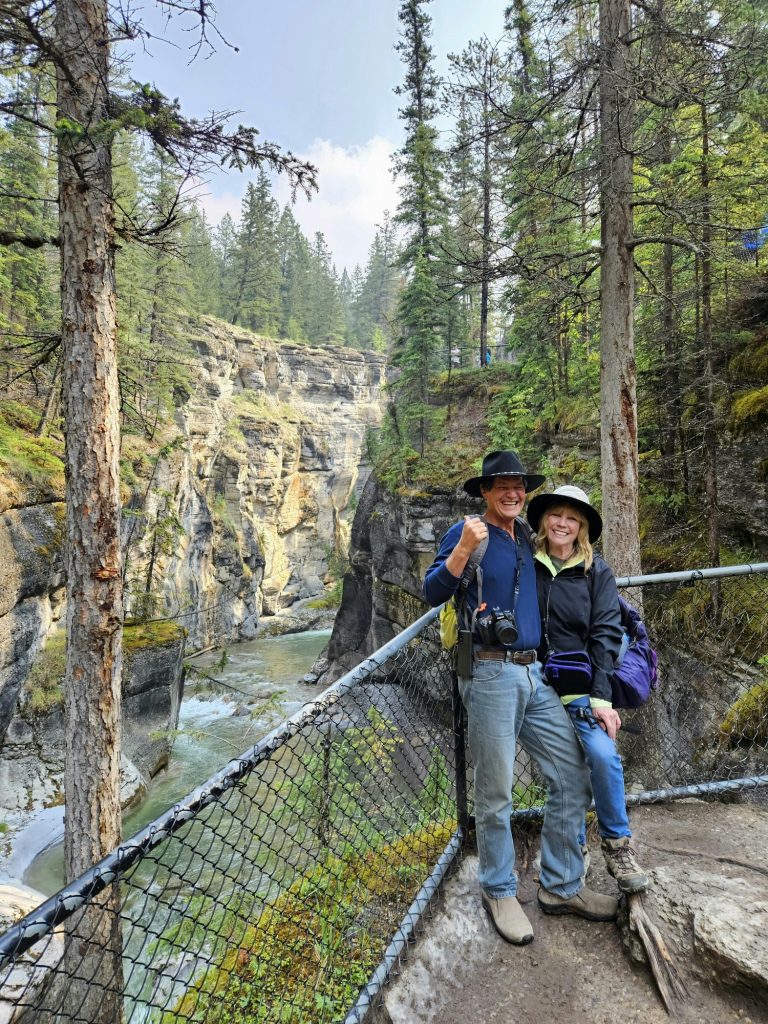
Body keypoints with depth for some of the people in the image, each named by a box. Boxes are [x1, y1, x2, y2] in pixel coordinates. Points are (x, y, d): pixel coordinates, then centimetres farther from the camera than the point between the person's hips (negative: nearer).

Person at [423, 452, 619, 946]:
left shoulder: (529, 538, 17)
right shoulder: (465, 533, -3)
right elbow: (433, 593, -14)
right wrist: (464, 547, -24)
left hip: (535, 673, 7)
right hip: (490, 674, -6)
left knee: (574, 777, 9)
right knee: (495, 793, 6)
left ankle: (561, 886, 27)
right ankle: (499, 892, 27)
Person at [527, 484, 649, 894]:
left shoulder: (596, 571, -1)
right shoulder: (527, 566, 1)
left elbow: (605, 635, -5)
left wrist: (602, 697, -11)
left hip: (582, 686, -1)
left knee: (602, 755, -17)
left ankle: (617, 845, 9)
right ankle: (573, 846, 32)